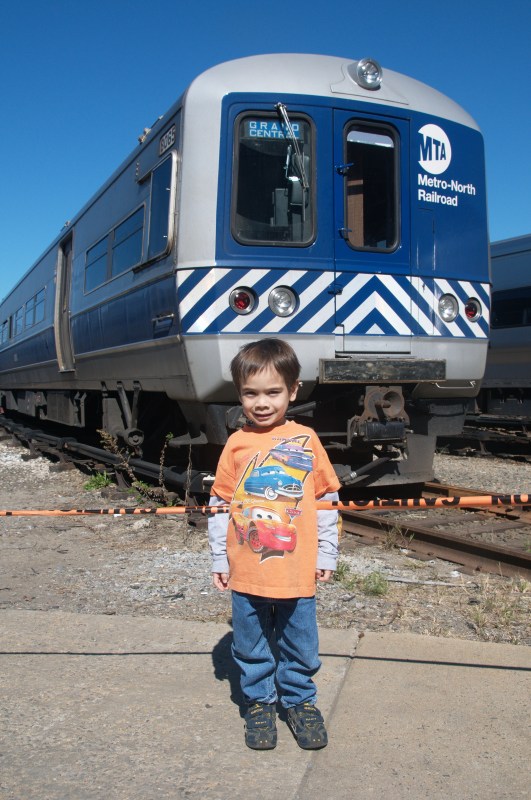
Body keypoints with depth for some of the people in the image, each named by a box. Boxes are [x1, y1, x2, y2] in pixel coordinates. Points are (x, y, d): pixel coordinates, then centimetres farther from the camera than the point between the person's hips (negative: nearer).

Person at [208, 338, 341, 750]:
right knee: (251, 648, 15)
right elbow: (219, 504, 4)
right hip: (246, 573, 1)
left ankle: (300, 701, 35)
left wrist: (327, 555, 2)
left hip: (297, 572, 0)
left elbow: (328, 499, 3)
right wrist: (219, 560, 3)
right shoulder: (237, 444, -2)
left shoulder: (306, 440, -3)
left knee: (300, 647, 14)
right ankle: (259, 703, 35)